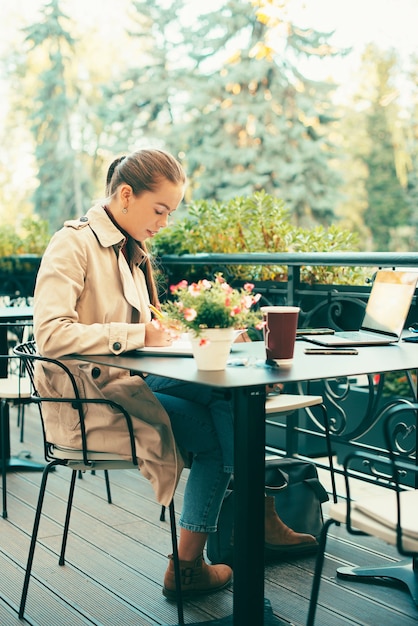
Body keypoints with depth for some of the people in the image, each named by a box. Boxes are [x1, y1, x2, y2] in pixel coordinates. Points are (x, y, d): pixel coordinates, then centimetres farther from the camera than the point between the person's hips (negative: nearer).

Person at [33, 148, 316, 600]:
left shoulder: (129, 249, 15)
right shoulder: (74, 243, -12)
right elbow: (51, 334, -25)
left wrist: (161, 331, -2)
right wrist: (138, 334, -22)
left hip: (125, 380, 8)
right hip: (86, 398, -8)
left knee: (224, 394, -14)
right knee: (214, 431, -18)